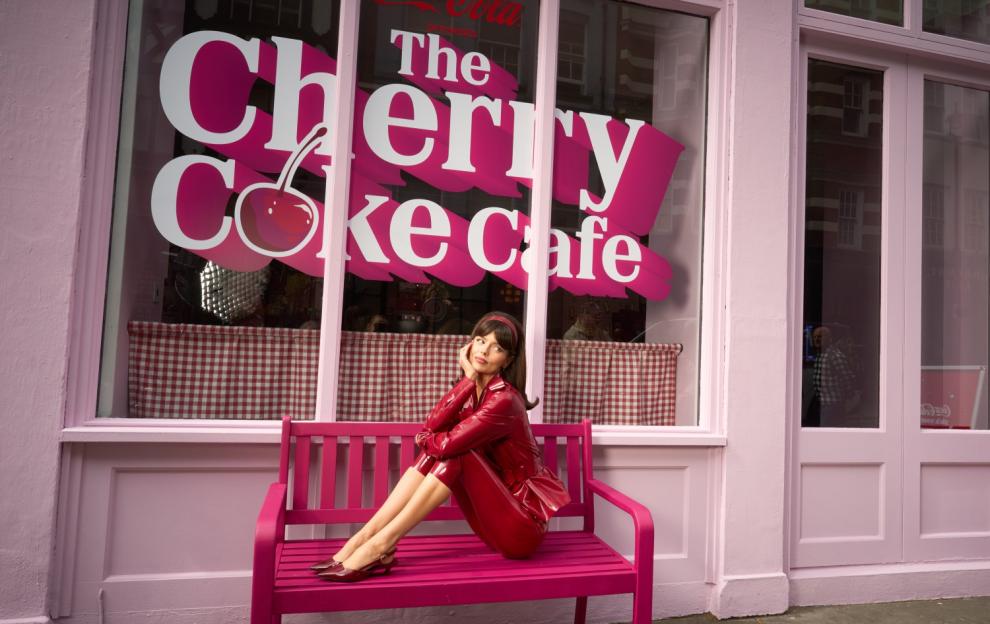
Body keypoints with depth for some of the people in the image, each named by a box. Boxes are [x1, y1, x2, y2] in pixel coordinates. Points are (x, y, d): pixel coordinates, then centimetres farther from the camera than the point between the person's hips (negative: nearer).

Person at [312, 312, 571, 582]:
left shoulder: (504, 399, -20)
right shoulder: (473, 390, 5)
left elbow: (448, 443, -29)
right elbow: (431, 427, -11)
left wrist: (424, 439, -7)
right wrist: (469, 377, -15)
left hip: (522, 526, -7)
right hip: (496, 516, 7)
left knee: (455, 452, -24)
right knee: (437, 448, -9)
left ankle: (381, 543, -21)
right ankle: (368, 533, -14)